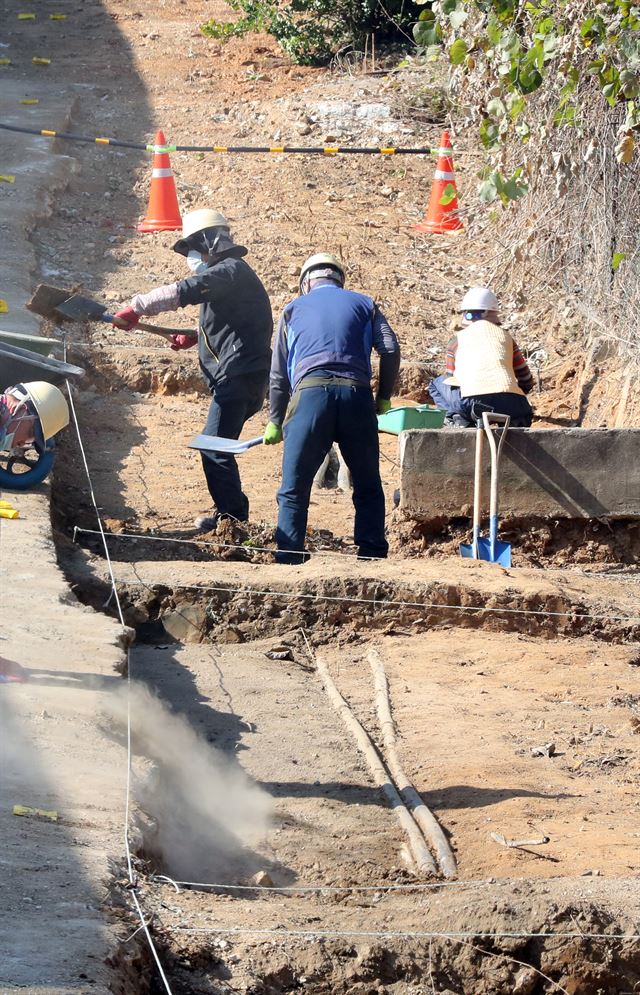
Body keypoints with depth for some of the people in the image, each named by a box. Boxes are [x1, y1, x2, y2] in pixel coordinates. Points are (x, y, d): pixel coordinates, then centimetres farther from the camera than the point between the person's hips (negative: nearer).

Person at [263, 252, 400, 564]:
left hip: (311, 392, -1)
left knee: (294, 490, 5)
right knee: (368, 488, 13)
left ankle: (288, 561, 1)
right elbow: (390, 350, 7)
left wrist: (275, 421, 26)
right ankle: (373, 559, 12)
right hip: (357, 395, 1)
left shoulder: (294, 308, 22)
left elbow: (278, 374, 20)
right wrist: (384, 397, 18)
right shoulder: (363, 304, 22)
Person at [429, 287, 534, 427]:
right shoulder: (505, 336, 24)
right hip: (508, 404, 2)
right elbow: (527, 382, 30)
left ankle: (457, 417, 4)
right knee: (524, 415, 36)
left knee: (437, 384, 27)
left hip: (471, 400, -1)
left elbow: (450, 380, 31)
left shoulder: (458, 339, 20)